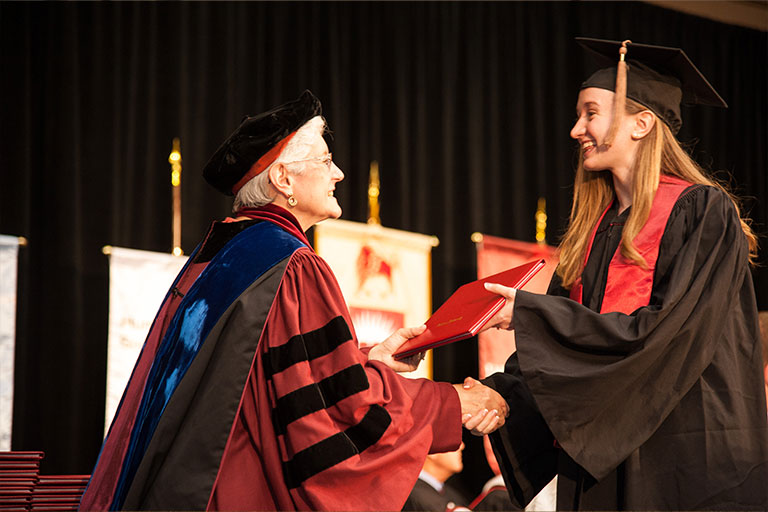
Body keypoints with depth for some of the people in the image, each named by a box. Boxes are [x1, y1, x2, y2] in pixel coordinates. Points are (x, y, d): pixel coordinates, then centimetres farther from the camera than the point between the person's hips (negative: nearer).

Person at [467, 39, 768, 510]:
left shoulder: (701, 211, -7)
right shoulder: (594, 229, 14)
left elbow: (662, 332, -18)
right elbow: (563, 346, 10)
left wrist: (529, 313, -16)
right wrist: (502, 396, -10)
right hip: (598, 459, 6)